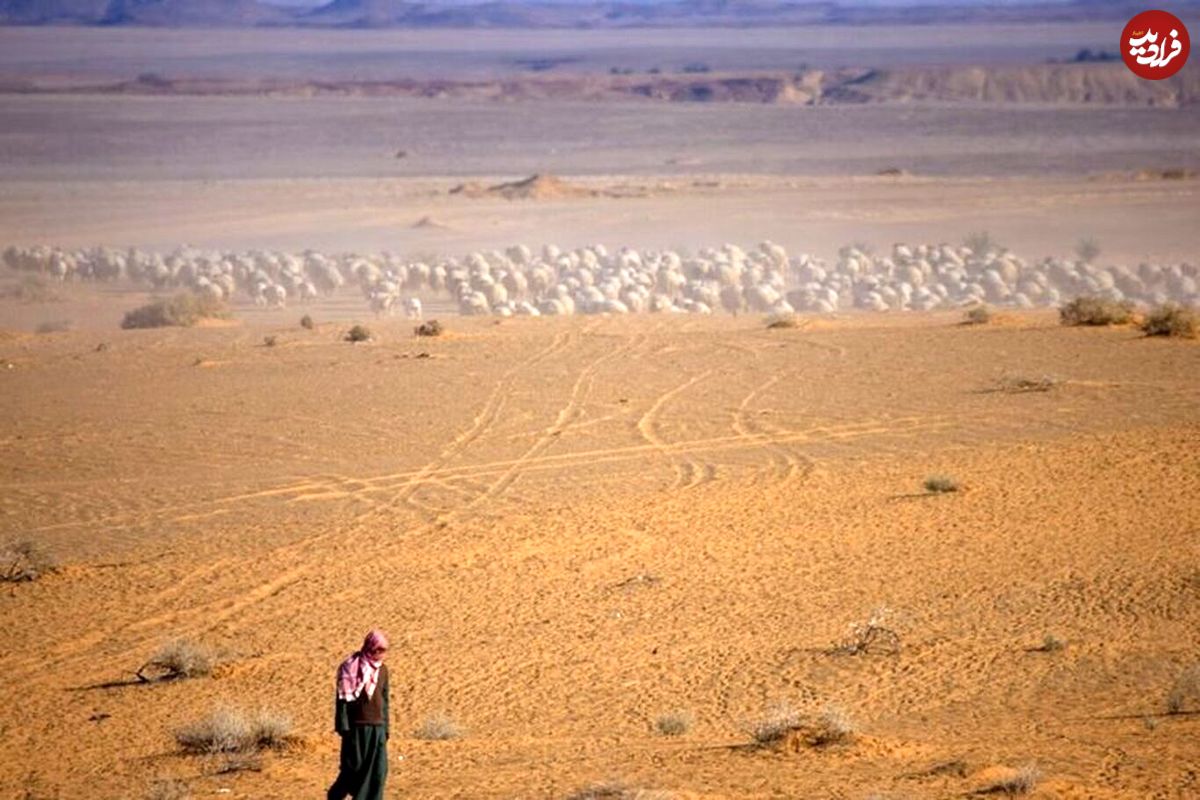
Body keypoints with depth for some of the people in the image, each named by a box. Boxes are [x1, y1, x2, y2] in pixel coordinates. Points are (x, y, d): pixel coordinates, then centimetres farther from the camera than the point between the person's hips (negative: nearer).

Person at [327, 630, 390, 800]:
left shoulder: (382, 669, 10)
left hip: (377, 728, 5)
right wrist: (343, 727, -14)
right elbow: (342, 698, -9)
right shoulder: (351, 667, -8)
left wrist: (385, 727, 15)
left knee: (378, 771, -1)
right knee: (353, 767, 1)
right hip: (357, 727, -5)